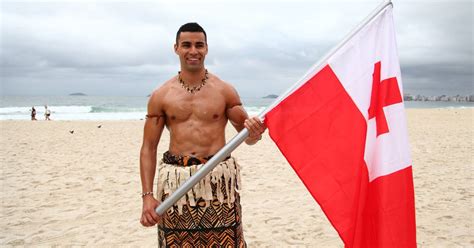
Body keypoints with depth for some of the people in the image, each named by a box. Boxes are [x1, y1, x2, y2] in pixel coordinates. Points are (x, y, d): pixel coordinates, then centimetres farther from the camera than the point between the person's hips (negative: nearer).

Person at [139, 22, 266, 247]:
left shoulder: (225, 91, 3)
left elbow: (247, 136, 7)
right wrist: (147, 195, -3)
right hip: (176, 181, 1)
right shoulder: (161, 96, 4)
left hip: (218, 180, 0)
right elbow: (149, 147, 6)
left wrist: (254, 133, -18)